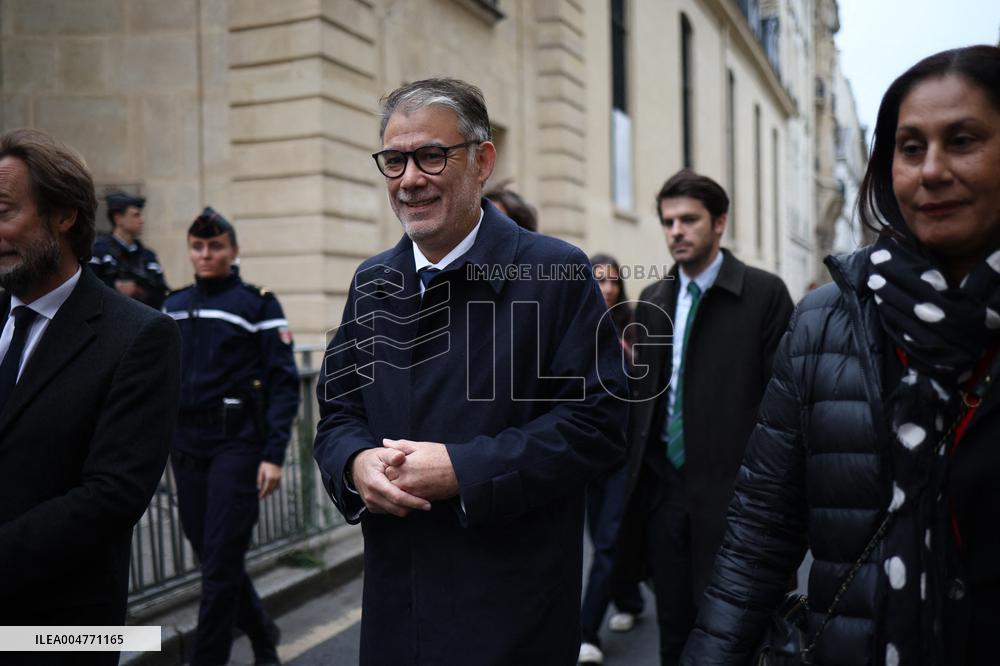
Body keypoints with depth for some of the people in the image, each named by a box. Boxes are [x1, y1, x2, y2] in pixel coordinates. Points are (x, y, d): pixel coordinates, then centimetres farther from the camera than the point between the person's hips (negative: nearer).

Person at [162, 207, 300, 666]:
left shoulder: (258, 305, -5)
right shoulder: (173, 306, 11)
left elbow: (283, 383, -9)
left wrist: (274, 455, -16)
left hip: (237, 442, -6)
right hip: (186, 443, 6)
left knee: (220, 559, -4)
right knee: (208, 553, 13)